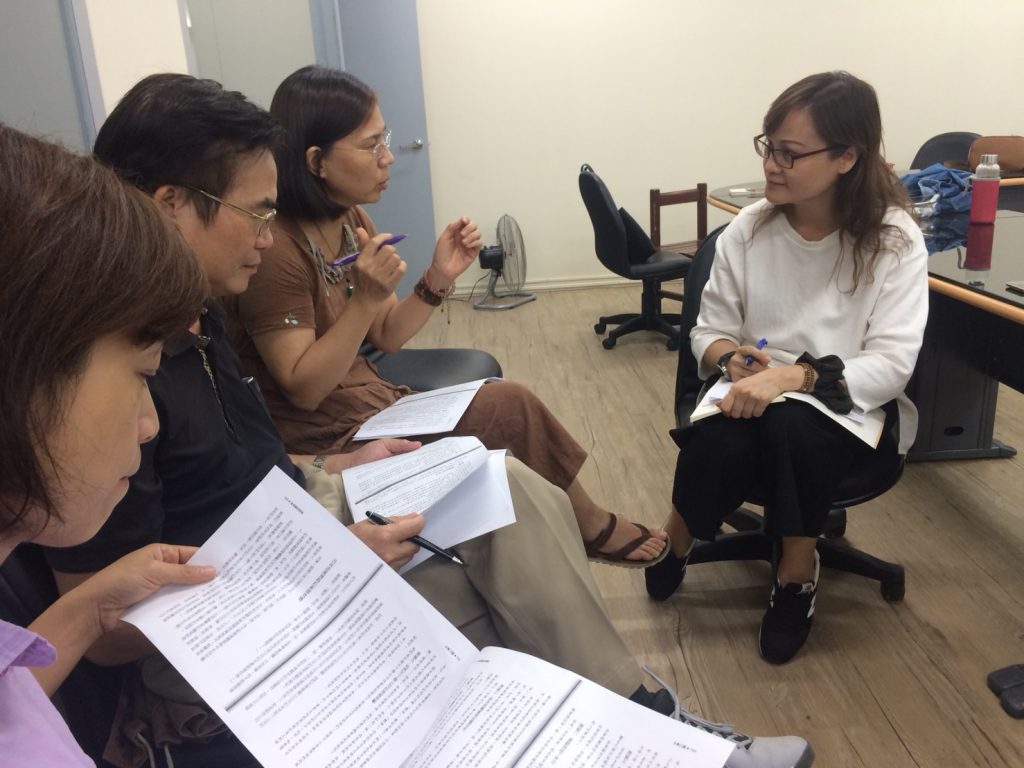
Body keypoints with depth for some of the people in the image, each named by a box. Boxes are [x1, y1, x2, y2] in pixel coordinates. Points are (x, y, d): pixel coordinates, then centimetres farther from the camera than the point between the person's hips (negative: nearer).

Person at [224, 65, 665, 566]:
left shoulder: (350, 220, 3)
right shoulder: (275, 247, -22)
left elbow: (385, 337, 7)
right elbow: (302, 389, -21)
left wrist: (440, 277, -9)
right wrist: (365, 297, -31)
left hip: (372, 407, 7)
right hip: (325, 443, -7)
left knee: (509, 407, -6)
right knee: (509, 408, -10)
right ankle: (591, 530, 15)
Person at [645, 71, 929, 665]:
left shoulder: (895, 241, -11)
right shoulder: (748, 229, -4)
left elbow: (891, 366, -18)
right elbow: (708, 332, 3)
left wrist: (794, 376, -33)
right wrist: (732, 359, -21)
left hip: (850, 407, -2)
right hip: (751, 396, 2)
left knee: (790, 422, -36)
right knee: (721, 443, -32)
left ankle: (798, 571, -9)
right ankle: (676, 539, 1)